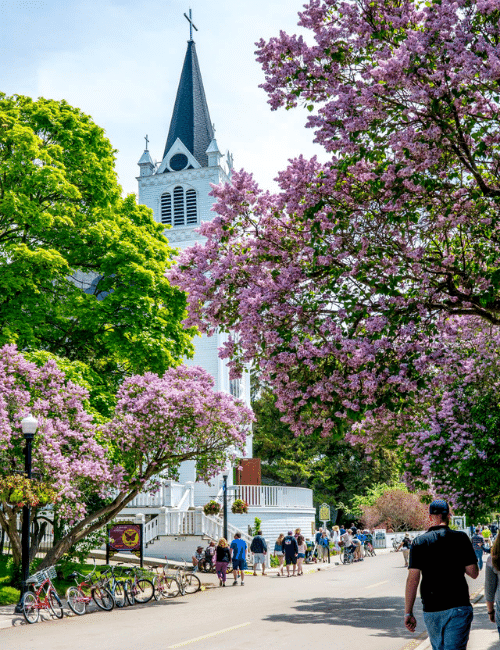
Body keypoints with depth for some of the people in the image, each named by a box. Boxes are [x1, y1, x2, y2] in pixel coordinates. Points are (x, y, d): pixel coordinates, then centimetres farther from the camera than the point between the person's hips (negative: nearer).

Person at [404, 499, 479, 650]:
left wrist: (408, 612, -1)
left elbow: (412, 580, -5)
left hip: (431, 609, 2)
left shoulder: (419, 542, 0)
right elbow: (474, 573, 0)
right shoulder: (460, 538, -2)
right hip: (458, 606, -2)